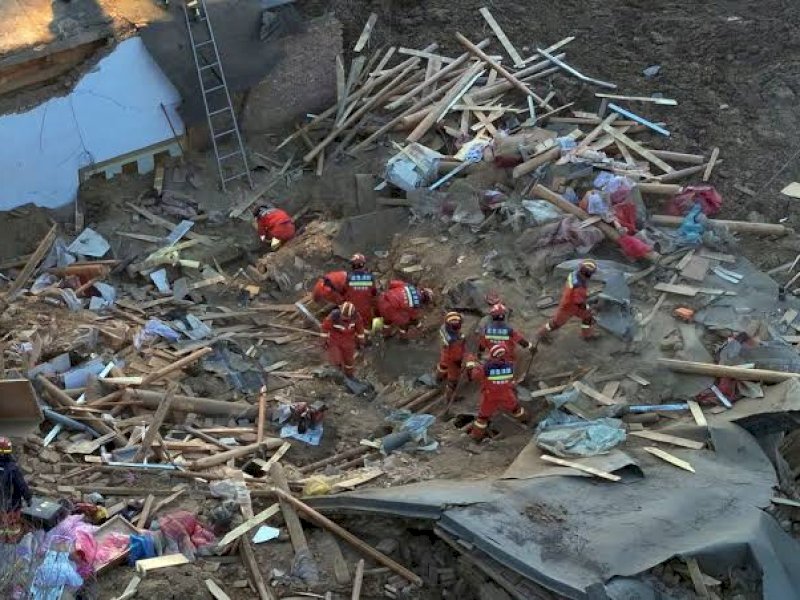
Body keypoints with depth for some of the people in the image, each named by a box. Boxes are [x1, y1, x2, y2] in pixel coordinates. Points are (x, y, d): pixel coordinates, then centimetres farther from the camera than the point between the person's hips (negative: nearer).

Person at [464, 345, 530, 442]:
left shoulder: (486, 368, -27)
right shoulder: (510, 366, -19)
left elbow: (472, 376, -13)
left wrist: (470, 362, 1)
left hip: (490, 399, -2)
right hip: (507, 397, 2)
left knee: (483, 416, 19)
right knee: (515, 408, 31)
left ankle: (477, 435, 31)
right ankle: (524, 419, 54)